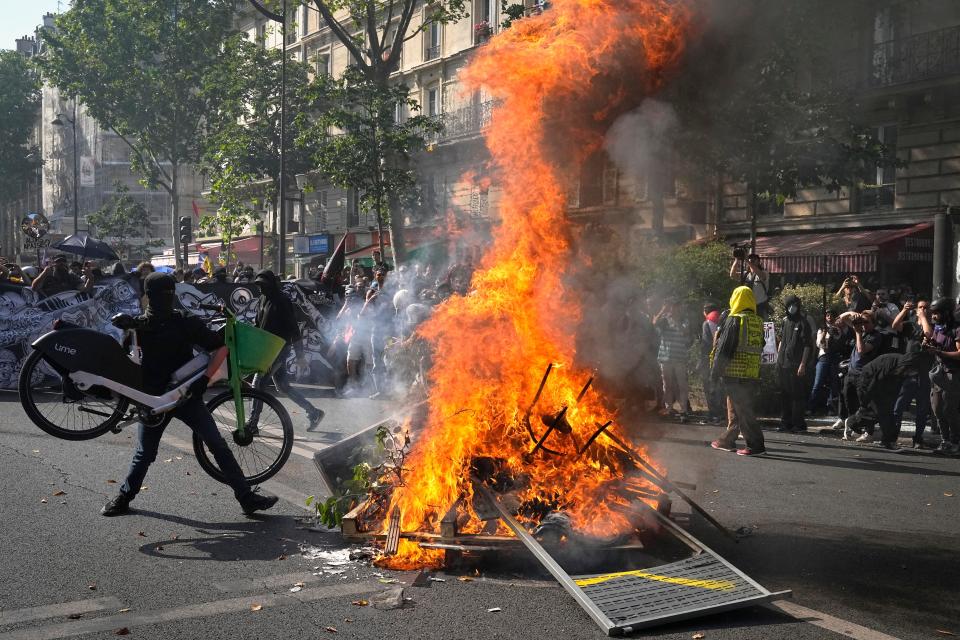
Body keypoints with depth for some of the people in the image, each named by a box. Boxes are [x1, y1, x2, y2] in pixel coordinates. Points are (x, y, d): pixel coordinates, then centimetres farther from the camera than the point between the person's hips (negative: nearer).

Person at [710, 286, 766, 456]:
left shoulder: (734, 320, -12)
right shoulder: (758, 322, 10)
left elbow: (723, 348, -12)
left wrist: (715, 371, -5)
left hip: (734, 374, -7)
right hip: (753, 375, 7)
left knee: (742, 409, -5)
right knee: (735, 407, 18)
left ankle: (756, 444, -9)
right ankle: (727, 440, 26)